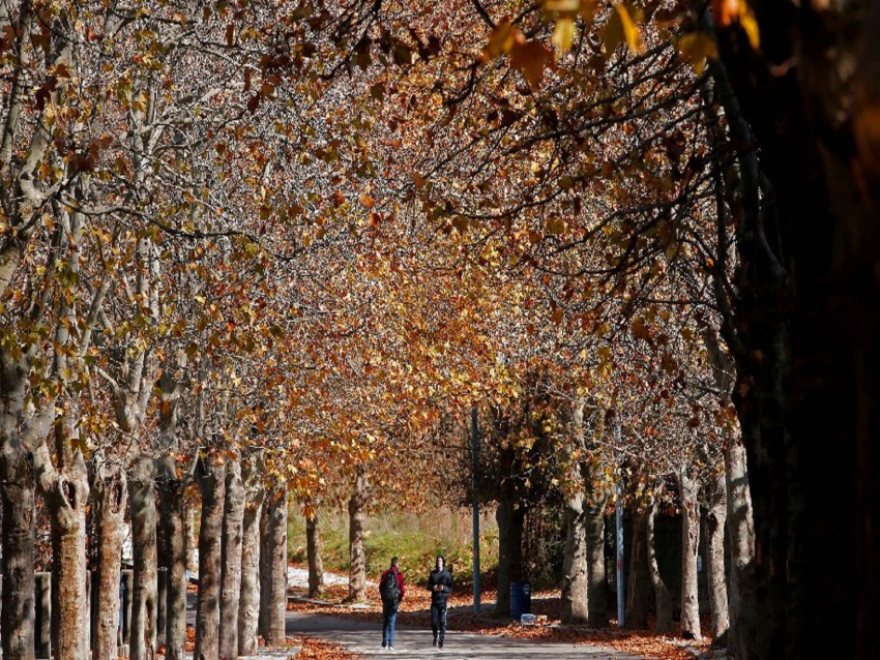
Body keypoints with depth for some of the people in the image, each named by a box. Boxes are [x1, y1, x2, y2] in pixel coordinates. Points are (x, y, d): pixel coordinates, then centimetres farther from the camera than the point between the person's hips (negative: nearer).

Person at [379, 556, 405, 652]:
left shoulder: (385, 574, 0)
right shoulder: (399, 575, -6)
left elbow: (380, 587, 1)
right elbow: (403, 589, -7)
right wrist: (399, 599, 10)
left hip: (386, 600, 2)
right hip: (394, 600, -2)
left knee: (385, 621, 13)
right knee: (392, 622, -2)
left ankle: (384, 643, 16)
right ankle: (390, 644, -10)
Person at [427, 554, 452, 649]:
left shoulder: (447, 574, 1)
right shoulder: (433, 573, 7)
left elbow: (450, 588, 1)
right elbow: (428, 586, 11)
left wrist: (444, 588, -19)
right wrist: (433, 588, -11)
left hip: (443, 601, -2)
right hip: (434, 600, 2)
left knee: (442, 622, -5)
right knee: (433, 621, -1)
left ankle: (441, 640, 0)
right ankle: (436, 636, 24)